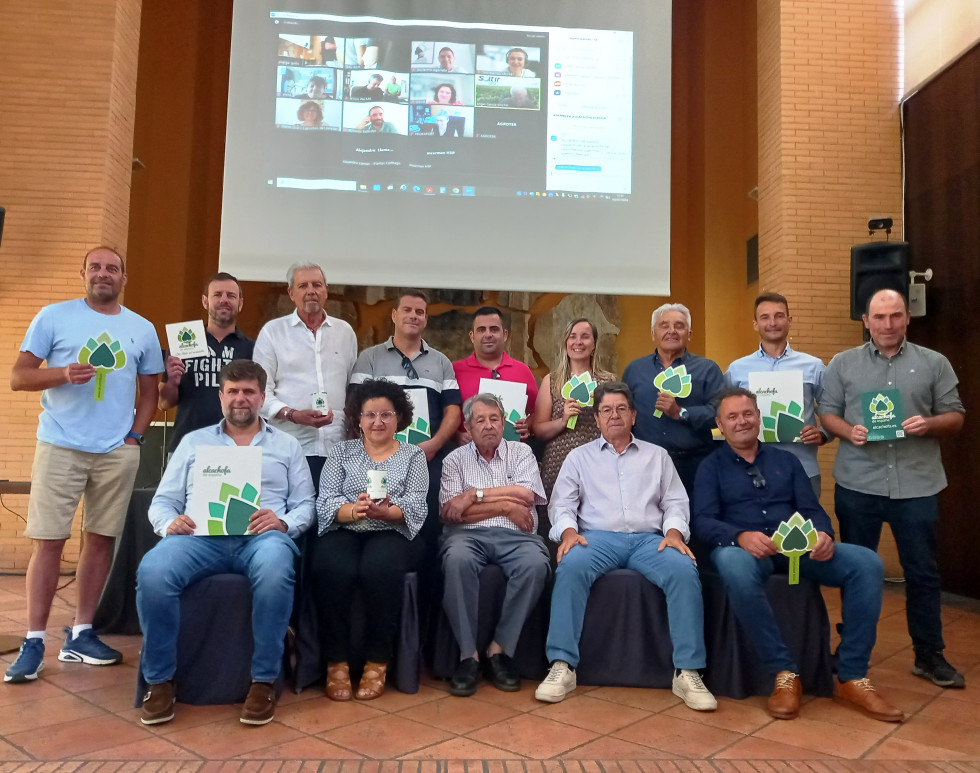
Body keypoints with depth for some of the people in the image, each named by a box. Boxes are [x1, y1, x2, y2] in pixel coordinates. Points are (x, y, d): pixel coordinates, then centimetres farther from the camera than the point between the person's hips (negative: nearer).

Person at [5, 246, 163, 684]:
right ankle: (33, 643, 7)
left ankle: (80, 635, 19)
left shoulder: (142, 330, 10)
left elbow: (149, 392, 14)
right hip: (60, 447, -2)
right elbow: (18, 377, 0)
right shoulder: (54, 317, 2)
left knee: (101, 539, 7)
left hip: (118, 452, 3)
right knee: (48, 540, -3)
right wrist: (64, 373, -18)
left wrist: (135, 435, 1)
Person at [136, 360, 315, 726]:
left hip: (261, 536, -1)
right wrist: (170, 523, -6)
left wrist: (283, 522, -10)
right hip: (200, 535, 2)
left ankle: (264, 681, -21)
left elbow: (305, 504, 12)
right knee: (152, 572, -31)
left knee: (274, 571, -38)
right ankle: (160, 681, -11)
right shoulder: (193, 442, 24)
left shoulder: (286, 445, 20)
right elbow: (162, 502, 18)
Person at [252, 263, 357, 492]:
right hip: (289, 449, -2)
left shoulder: (345, 331, 16)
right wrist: (293, 415, -13)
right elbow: (261, 391, 2)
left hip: (338, 448, 2)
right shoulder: (272, 331, 8)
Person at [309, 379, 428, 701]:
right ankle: (337, 661, -18)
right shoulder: (342, 452, 17)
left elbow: (415, 508, 1)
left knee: (380, 567, -35)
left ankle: (378, 661, -19)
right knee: (331, 569, -32)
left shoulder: (413, 455, 14)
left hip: (392, 534, -1)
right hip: (344, 532, 1)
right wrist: (354, 510, -18)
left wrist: (384, 512, -20)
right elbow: (325, 502, 4)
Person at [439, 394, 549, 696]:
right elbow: (450, 512, 0)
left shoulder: (520, 452, 17)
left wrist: (475, 495, -4)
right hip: (469, 534, 0)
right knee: (458, 560, -35)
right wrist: (505, 506, -2)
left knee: (535, 564, -32)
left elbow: (526, 494, -3)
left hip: (515, 535, 1)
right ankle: (468, 654, -23)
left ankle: (500, 649, -18)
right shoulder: (455, 460, 16)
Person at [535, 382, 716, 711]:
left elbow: (676, 503, 14)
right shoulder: (579, 456, 19)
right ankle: (562, 666, -30)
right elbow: (562, 503, 10)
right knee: (571, 567, -34)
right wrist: (568, 531, -12)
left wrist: (674, 532, -7)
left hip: (649, 539, 1)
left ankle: (688, 672, -25)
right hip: (598, 537, -1)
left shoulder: (657, 455, 22)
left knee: (684, 570, -30)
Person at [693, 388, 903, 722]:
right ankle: (785, 673, -25)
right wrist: (741, 536, -24)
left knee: (867, 563, -20)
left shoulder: (786, 460, 20)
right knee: (736, 569, -41)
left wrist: (823, 534, -12)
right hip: (740, 548, -4)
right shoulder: (711, 466, 10)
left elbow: (812, 510, 12)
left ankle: (851, 676, -12)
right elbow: (702, 521, -4)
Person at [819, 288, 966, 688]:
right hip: (858, 485, 0)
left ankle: (929, 655, 22)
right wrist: (848, 432, -14)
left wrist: (928, 424, -14)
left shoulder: (934, 363, 6)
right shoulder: (843, 364, 6)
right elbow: (827, 412, 5)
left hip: (916, 485, 0)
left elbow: (955, 416, 6)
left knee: (923, 573, 7)